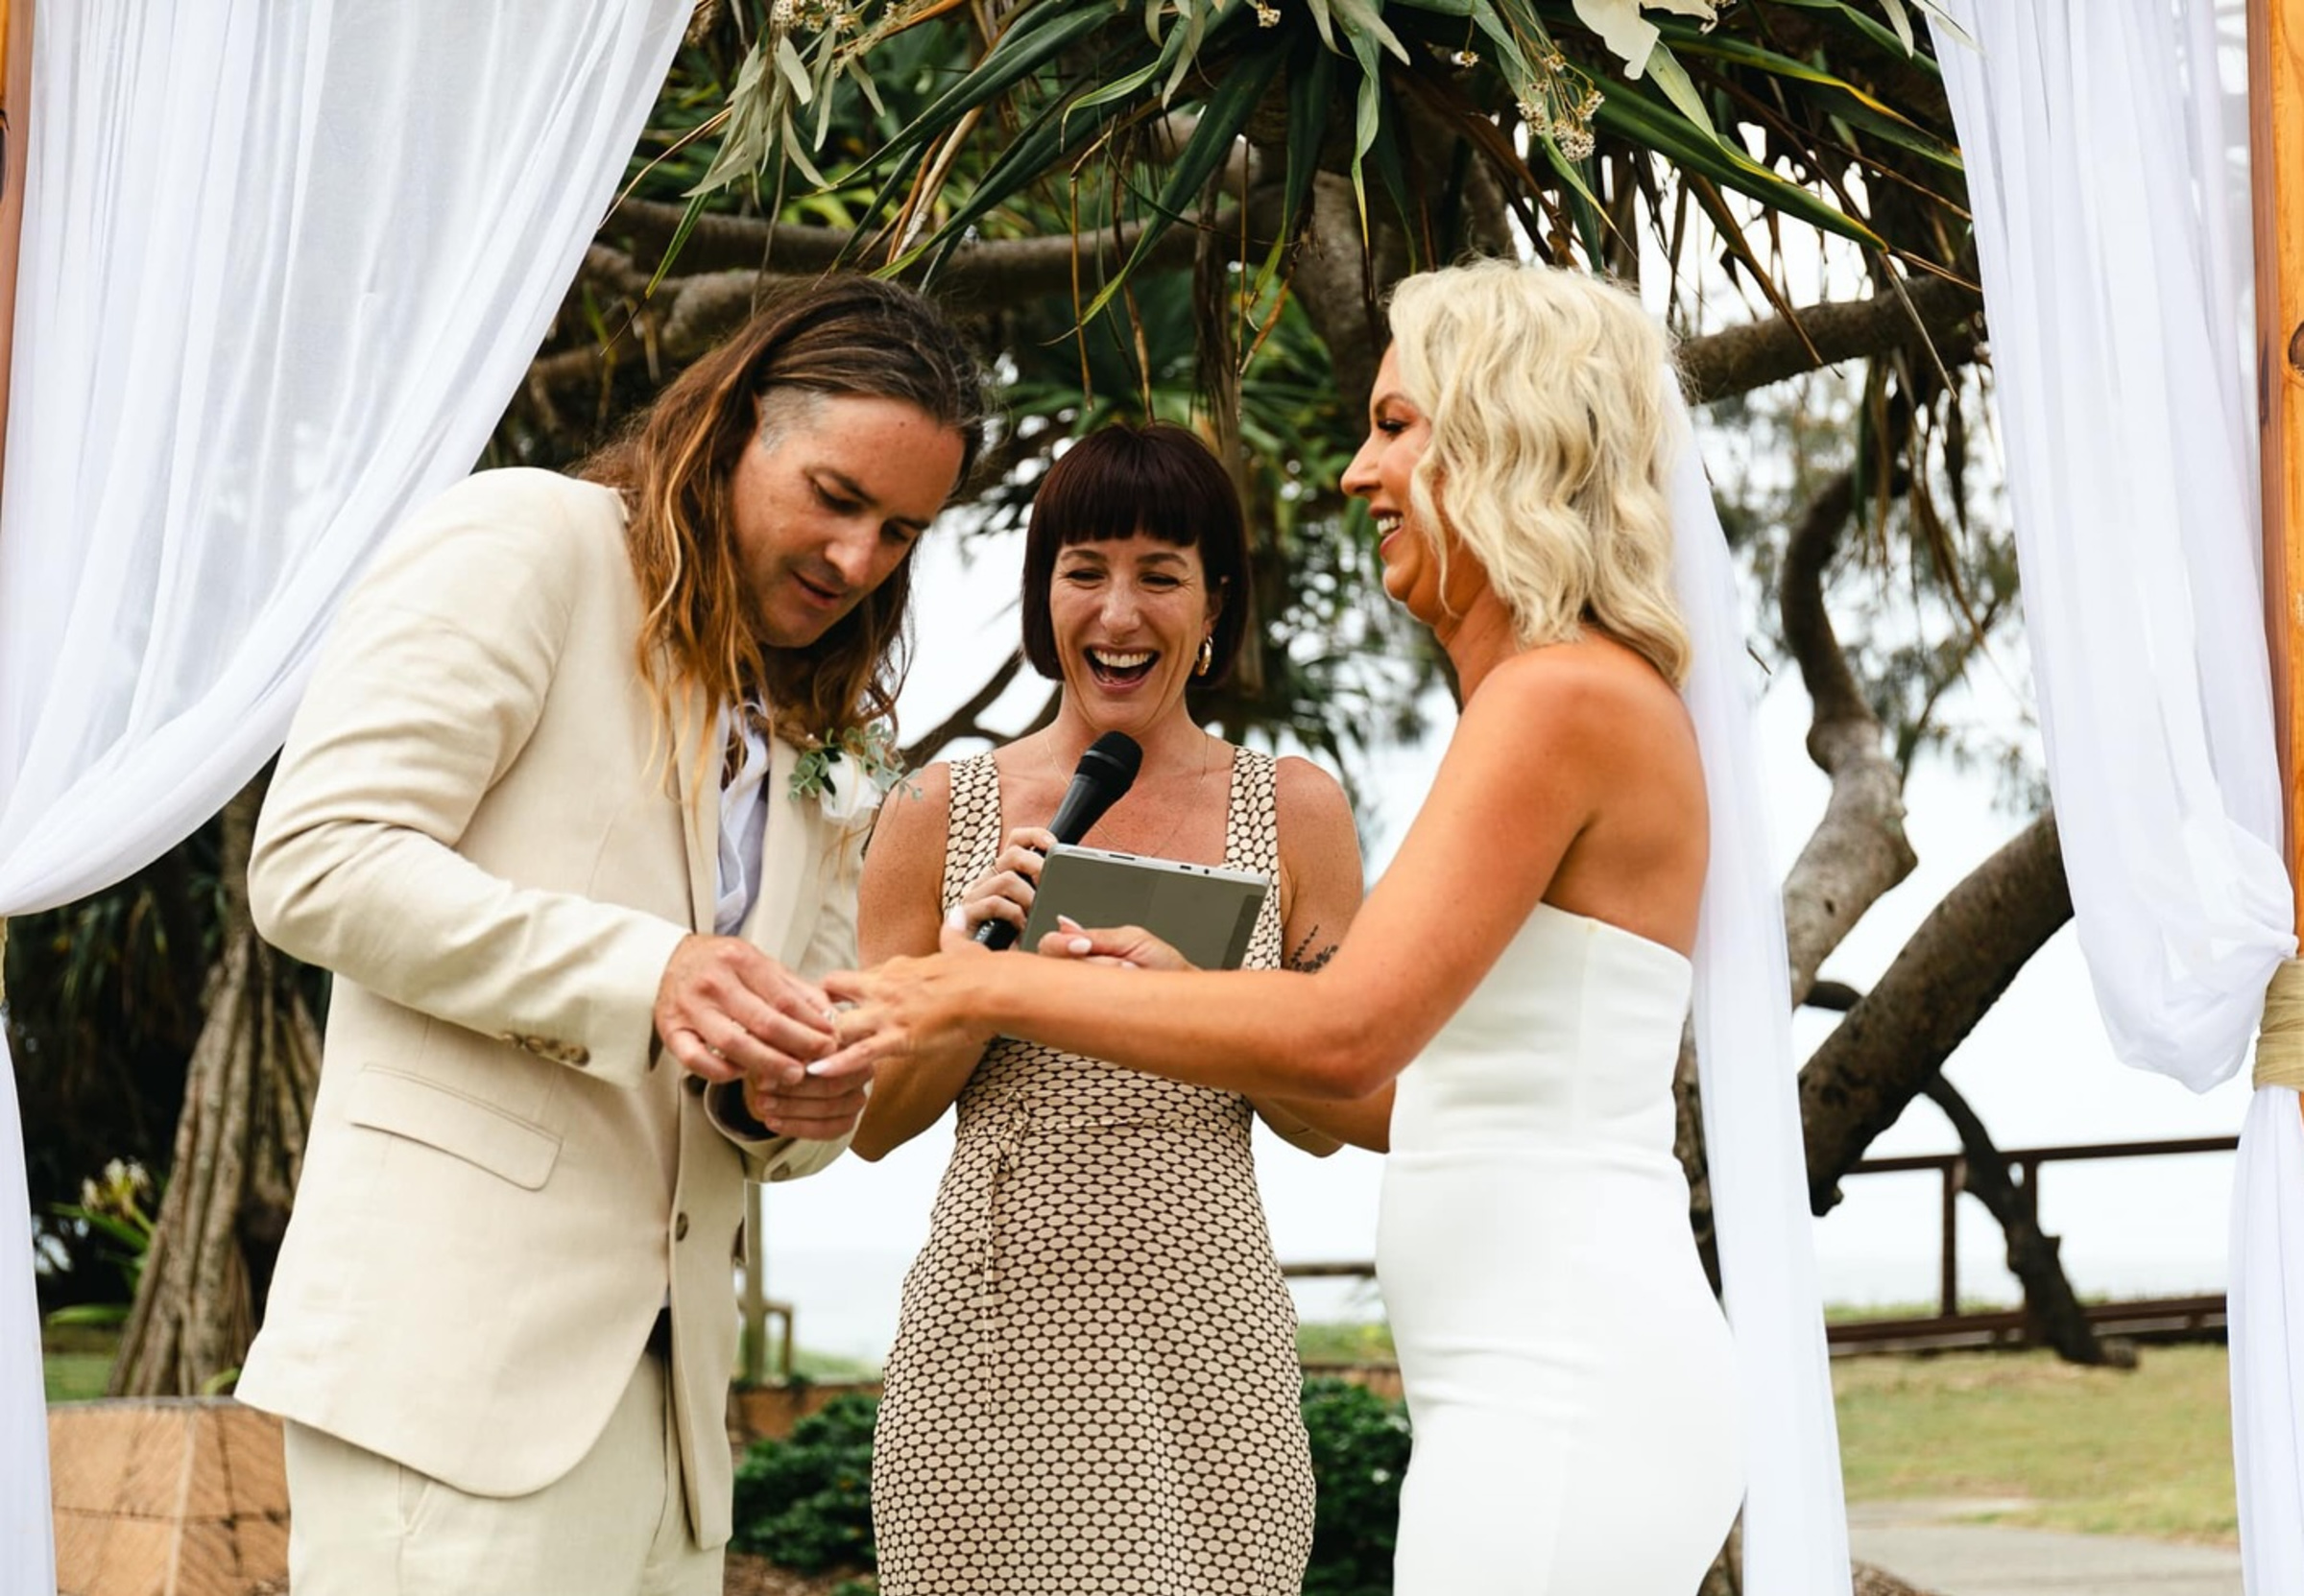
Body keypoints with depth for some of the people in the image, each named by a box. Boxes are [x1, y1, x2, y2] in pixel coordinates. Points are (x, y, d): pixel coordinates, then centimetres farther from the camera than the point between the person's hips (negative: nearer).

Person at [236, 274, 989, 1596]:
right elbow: (317, 860, -10)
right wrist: (645, 975, -20)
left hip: (662, 1377, 7)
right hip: (457, 1334, -7)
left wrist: (792, 1106, -2)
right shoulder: (524, 540, 1)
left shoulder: (812, 756, 23)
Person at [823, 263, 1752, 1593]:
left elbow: (1345, 1037, -22)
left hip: (1565, 1396, -9)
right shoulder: (1590, 700, 17)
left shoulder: (1564, 698, -13)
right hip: (1560, 1382, 9)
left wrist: (1001, 988, -14)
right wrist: (1188, 988, 14)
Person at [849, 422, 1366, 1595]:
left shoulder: (1293, 810, 5)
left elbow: (1326, 1120, 8)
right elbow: (871, 1122, 8)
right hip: (986, 1332, 0)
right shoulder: (944, 812, 5)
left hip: (1199, 1340, 0)